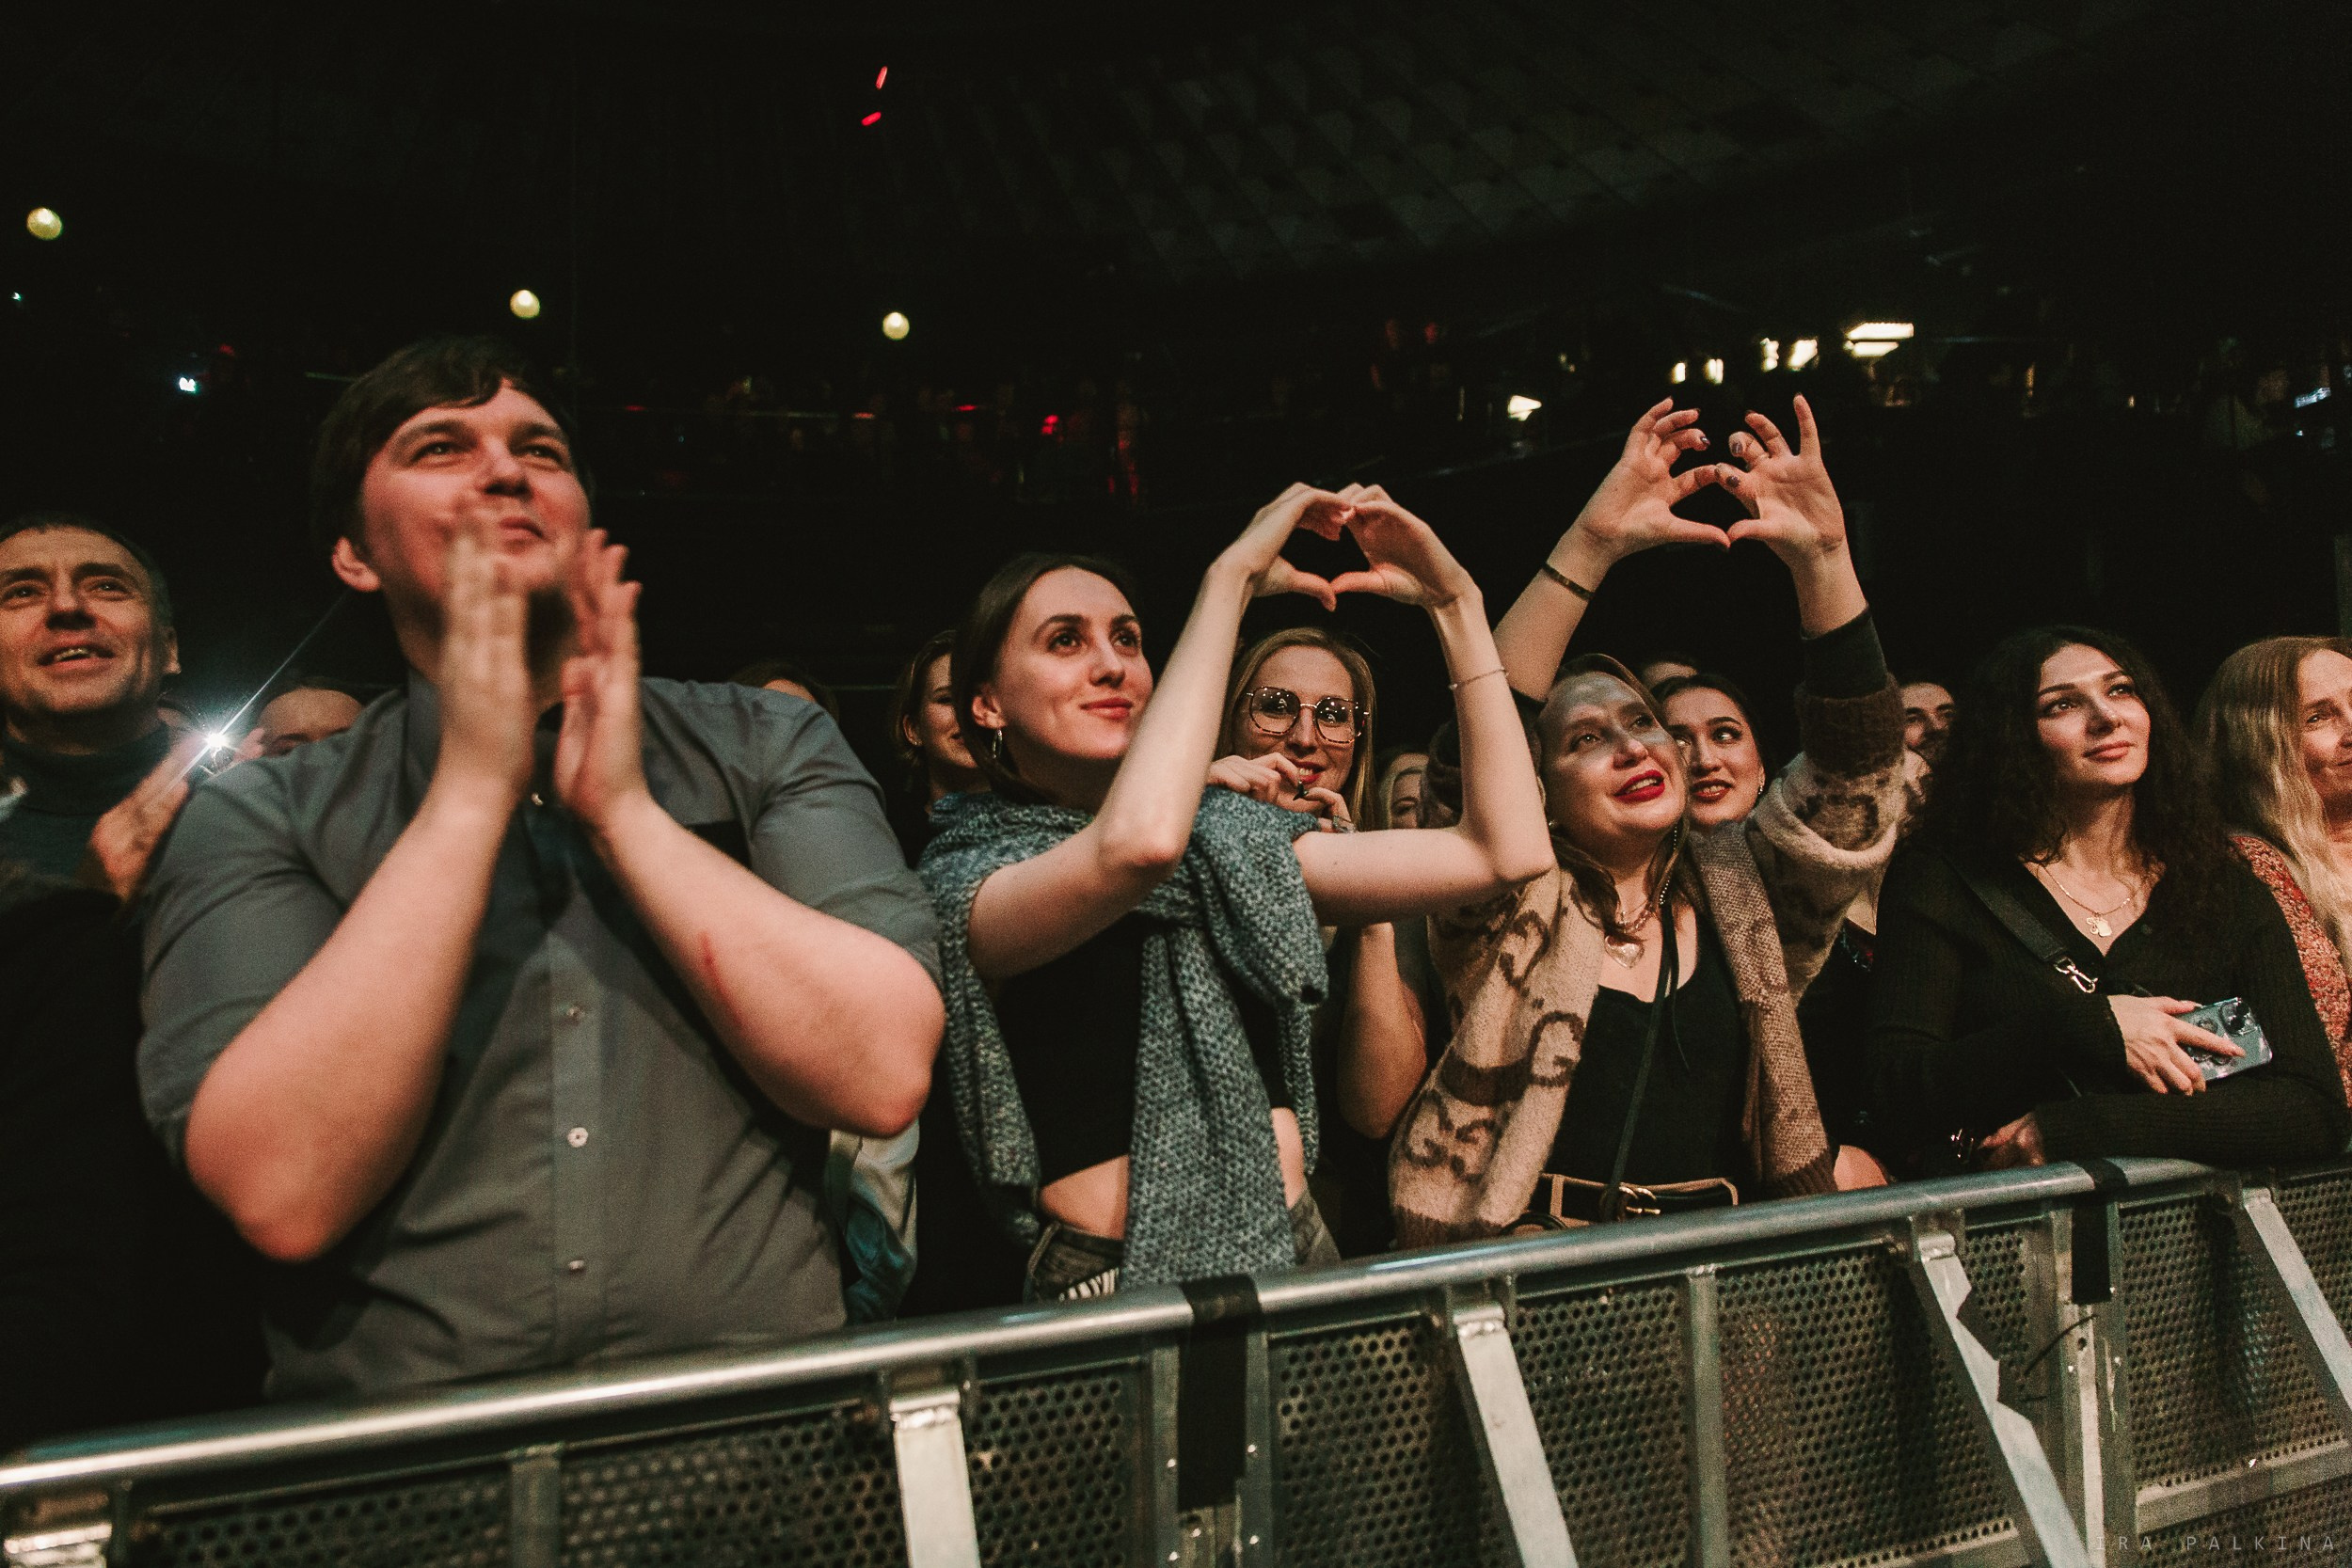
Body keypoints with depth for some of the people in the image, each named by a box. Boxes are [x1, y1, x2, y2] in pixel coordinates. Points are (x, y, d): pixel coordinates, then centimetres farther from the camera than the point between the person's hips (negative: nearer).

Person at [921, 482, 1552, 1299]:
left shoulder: (1227, 835, 11)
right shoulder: (963, 879, -4)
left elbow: (1505, 850, 8)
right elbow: (1139, 842, -26)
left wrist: (1453, 598, 7)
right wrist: (1232, 574, -15)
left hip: (1299, 1255, 4)